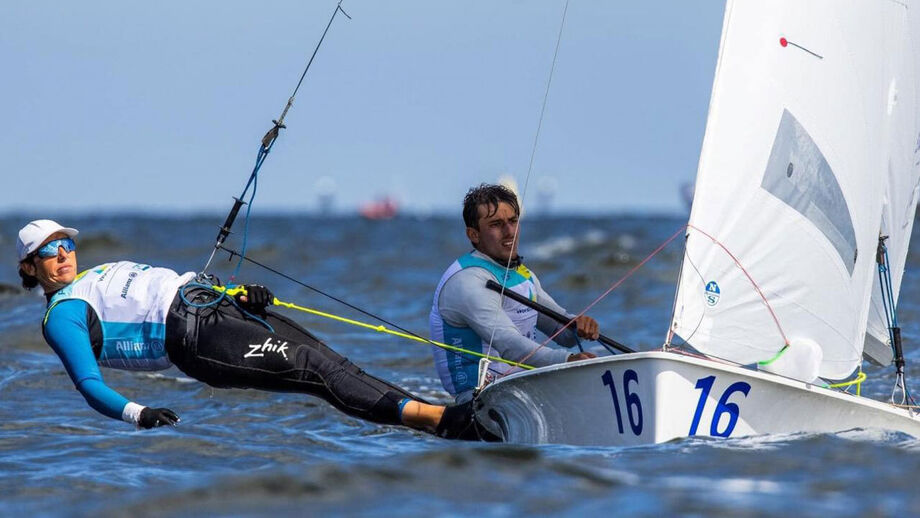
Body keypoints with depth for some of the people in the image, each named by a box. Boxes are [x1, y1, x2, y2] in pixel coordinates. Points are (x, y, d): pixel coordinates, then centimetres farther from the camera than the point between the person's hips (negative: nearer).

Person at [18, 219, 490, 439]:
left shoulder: (104, 272, 28)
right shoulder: (61, 318, 4)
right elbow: (88, 385, -8)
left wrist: (240, 295, 8)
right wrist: (136, 414, -28)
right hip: (194, 339, -8)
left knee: (328, 362, -8)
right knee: (315, 369, -21)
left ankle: (442, 417, -18)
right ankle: (436, 418, -32)